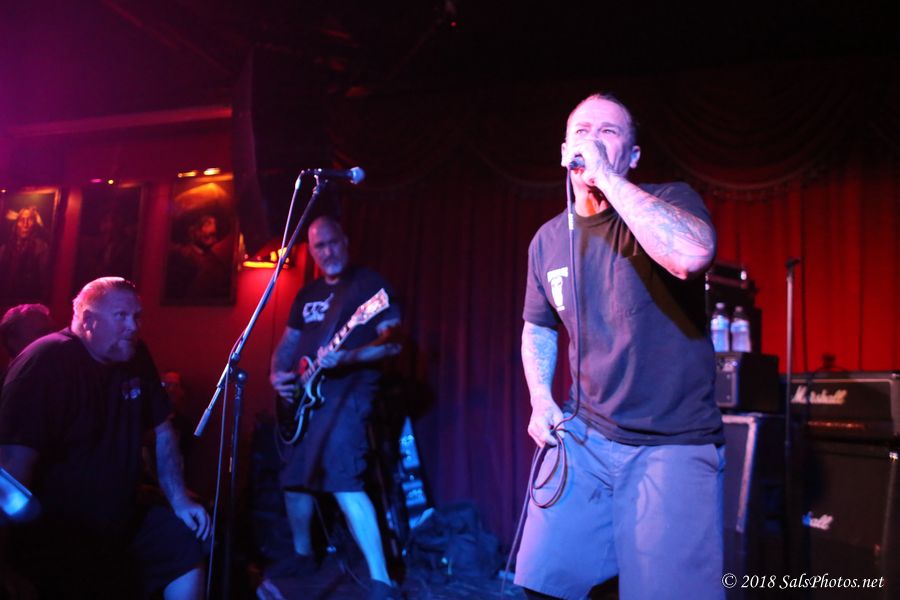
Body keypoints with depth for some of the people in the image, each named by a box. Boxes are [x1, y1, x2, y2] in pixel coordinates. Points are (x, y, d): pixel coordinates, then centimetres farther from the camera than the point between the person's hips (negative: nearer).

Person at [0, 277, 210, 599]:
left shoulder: (136, 357, 3)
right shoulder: (46, 362, -19)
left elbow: (162, 432, 13)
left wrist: (179, 498, 5)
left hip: (121, 519, 8)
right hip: (54, 538, -7)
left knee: (186, 544, 3)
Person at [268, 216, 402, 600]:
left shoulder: (369, 283, -2)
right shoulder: (307, 294, 18)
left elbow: (394, 343, -9)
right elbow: (287, 344, 23)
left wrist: (346, 358, -24)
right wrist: (278, 374, 2)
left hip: (347, 387, -8)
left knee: (342, 477, -23)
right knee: (294, 476, 13)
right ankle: (302, 554, 37)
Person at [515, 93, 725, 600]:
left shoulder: (670, 199, -8)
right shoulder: (547, 240, 6)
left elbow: (693, 254, -33)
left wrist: (604, 176, -27)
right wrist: (541, 400, 5)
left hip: (674, 443, -4)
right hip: (581, 436, 4)